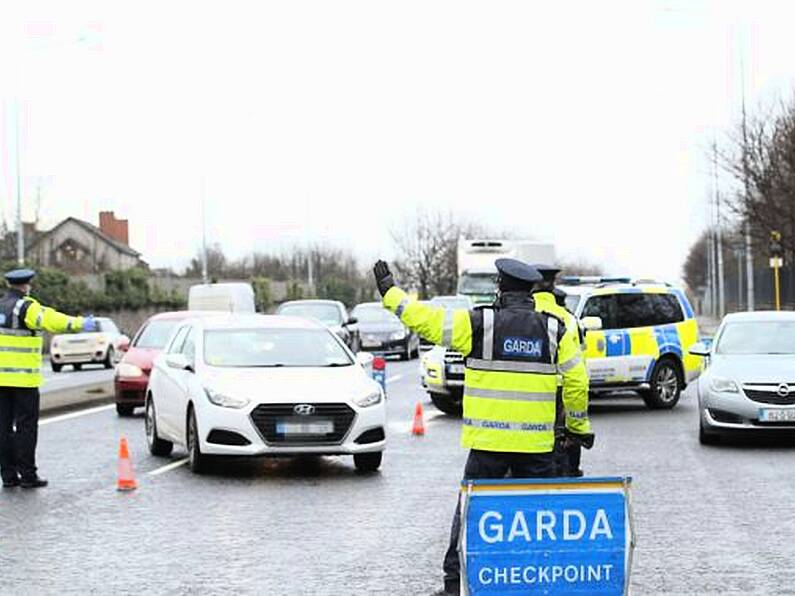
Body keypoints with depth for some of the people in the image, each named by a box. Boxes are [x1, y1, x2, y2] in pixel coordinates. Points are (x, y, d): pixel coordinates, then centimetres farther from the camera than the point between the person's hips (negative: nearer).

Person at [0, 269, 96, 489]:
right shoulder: (26, 307, -10)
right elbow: (51, 320, -26)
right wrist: (80, 323, -31)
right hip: (23, 378, -6)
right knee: (26, 426, -1)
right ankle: (27, 475, -1)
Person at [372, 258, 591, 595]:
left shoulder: (478, 324, -6)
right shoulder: (554, 329, 2)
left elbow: (424, 319, -2)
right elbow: (576, 381, 4)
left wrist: (389, 291, 12)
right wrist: (579, 425, 18)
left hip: (488, 441, -2)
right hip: (537, 443, 2)